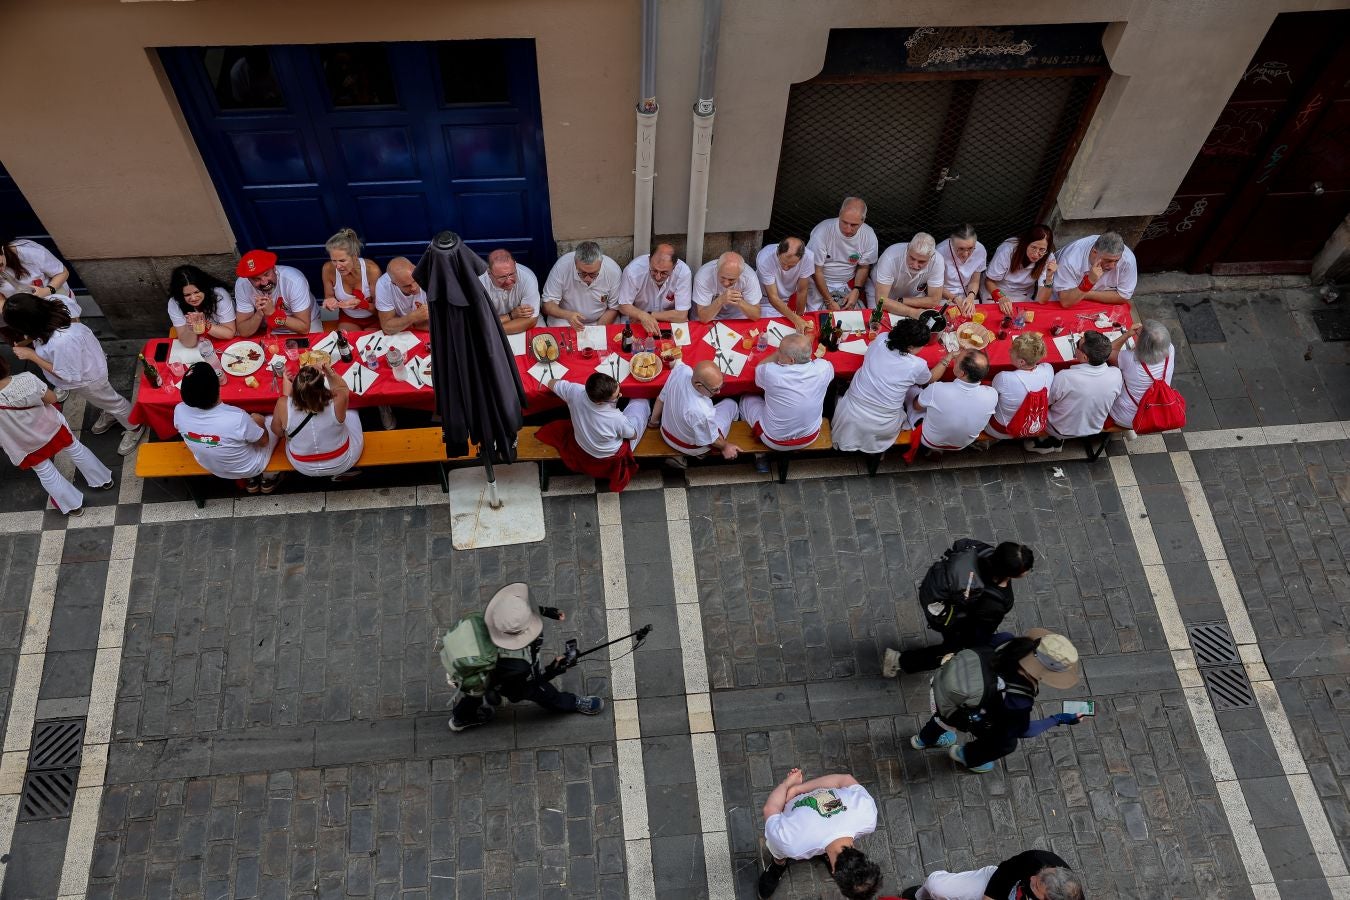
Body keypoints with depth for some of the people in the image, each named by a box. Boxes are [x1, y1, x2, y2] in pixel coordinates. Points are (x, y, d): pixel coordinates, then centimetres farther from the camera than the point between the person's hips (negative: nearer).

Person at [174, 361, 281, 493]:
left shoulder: (179, 412, -27)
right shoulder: (237, 418, -41)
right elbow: (264, 441, -20)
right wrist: (257, 420, 0)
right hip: (249, 468, -4)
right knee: (272, 421, 20)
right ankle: (269, 479, 37)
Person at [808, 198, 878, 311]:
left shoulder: (869, 236, -15)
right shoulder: (822, 231, -25)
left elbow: (864, 267, 1)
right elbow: (816, 270, -18)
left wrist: (856, 291, -15)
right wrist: (829, 301, -20)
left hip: (849, 284, 3)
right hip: (819, 282, -3)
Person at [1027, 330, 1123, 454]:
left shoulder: (1064, 377, -37)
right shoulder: (1116, 375, -24)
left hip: (1062, 431, -4)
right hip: (1095, 429, 4)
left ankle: (1048, 441, 25)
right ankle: (1056, 441, 26)